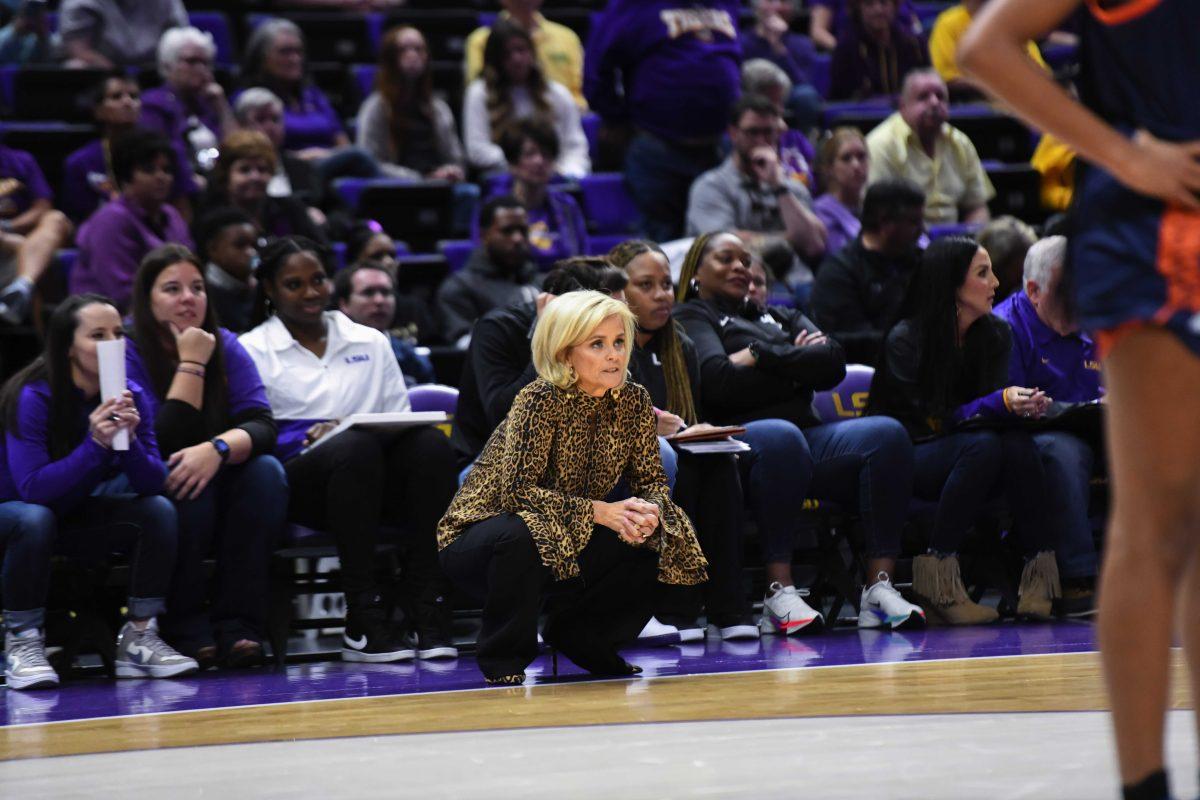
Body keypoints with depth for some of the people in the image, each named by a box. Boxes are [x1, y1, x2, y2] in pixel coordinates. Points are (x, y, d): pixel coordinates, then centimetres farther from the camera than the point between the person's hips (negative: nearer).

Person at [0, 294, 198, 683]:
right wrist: (95, 444, -41)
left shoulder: (129, 395, -9)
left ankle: (139, 637, -11)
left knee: (159, 511, -18)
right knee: (33, 519, -38)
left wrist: (129, 440, -32)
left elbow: (153, 483, -13)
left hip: (79, 514, 5)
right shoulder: (33, 397, -24)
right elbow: (32, 487, -33)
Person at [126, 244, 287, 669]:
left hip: (221, 510, 4)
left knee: (266, 471, -25)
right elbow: (166, 443, -21)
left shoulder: (225, 346, 2)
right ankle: (184, 629, -24)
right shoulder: (129, 355, -11)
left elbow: (261, 425, -11)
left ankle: (237, 624, -26)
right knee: (185, 485, -35)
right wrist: (190, 364, -20)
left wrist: (218, 449, -32)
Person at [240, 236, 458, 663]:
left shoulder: (370, 342, 23)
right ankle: (364, 622, -40)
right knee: (356, 445, -38)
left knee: (430, 441, -30)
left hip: (377, 475, 4)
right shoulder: (252, 351, 11)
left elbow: (401, 420, 18)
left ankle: (430, 612, -34)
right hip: (295, 477, -4)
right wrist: (307, 439, -15)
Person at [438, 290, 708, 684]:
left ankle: (579, 636, 9)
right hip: (478, 540, -6)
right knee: (522, 535, -39)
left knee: (653, 541, -14)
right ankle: (504, 657, -14)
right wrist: (601, 512, -35)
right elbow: (518, 491, -29)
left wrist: (650, 512, -25)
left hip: (568, 545, 6)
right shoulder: (541, 400, -24)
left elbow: (651, 480, -1)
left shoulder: (634, 401, -6)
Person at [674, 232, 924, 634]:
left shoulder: (780, 319, 32)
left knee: (887, 433, -23)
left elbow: (832, 362, 12)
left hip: (810, 435, 6)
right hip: (743, 435, -6)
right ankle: (779, 590, -40)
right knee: (781, 437, -40)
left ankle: (880, 585, -32)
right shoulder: (691, 318, 14)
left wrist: (761, 357, 1)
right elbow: (717, 381, -7)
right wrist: (795, 366, 5)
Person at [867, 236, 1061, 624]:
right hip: (907, 457, -5)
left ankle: (1040, 576, -30)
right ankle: (937, 580, -32)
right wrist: (1001, 403, -28)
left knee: (1018, 444, -28)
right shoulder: (906, 340, -14)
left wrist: (1024, 405, -24)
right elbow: (930, 421, -17)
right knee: (982, 445, -35)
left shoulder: (997, 334, 3)